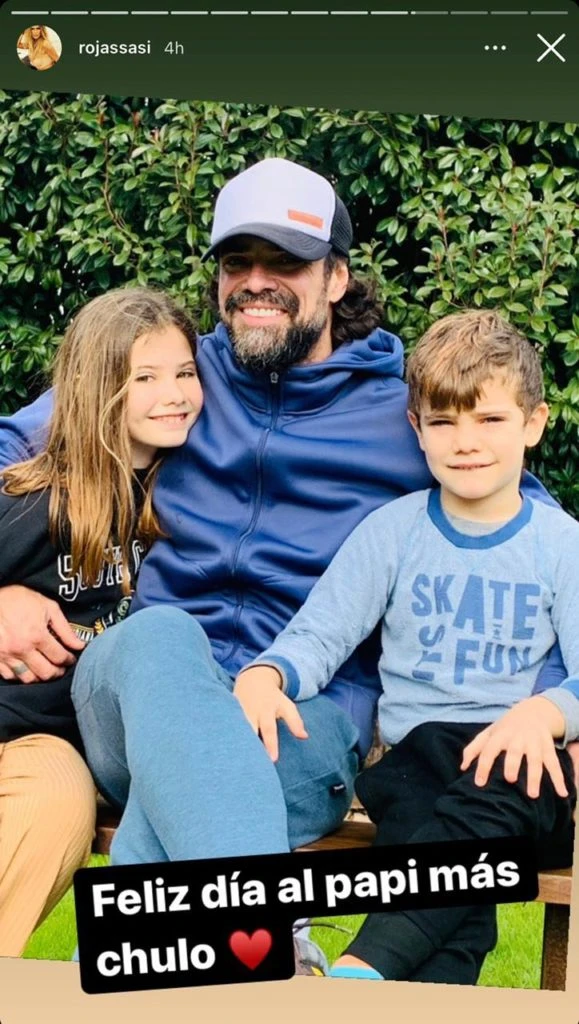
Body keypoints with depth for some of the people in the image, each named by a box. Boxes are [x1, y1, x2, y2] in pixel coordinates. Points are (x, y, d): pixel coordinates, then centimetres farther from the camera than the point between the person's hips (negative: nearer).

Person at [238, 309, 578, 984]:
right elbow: (317, 636, 4)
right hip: (416, 754, 1)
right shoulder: (391, 530, 9)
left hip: (520, 759, 0)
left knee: (504, 778, -36)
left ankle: (360, 968, -44)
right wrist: (264, 674, -19)